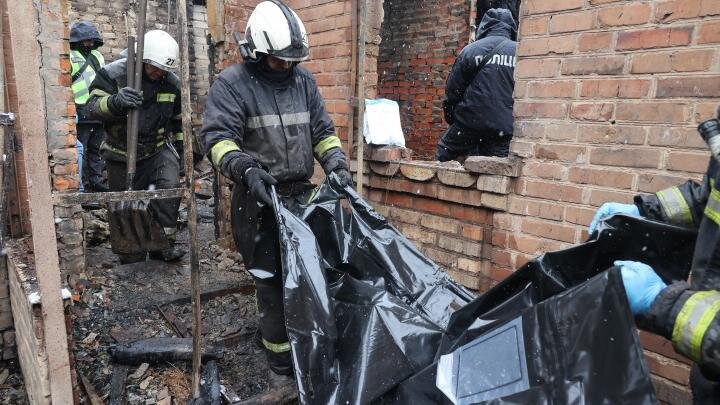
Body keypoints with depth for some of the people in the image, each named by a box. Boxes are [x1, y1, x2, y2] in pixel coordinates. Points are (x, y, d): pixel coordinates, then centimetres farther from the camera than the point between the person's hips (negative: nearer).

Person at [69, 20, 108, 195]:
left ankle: (96, 180, 19)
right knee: (79, 150, -5)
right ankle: (79, 185, -1)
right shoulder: (69, 57, -2)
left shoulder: (98, 56, 21)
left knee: (96, 148, 12)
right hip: (81, 113, -7)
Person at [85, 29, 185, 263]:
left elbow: (179, 117, 14)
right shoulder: (114, 74, -12)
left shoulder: (172, 83, -1)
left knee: (169, 186, -27)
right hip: (122, 154, -1)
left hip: (158, 150, 1)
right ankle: (132, 261, 24)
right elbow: (93, 107, -21)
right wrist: (115, 101, -42)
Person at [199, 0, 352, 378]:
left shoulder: (303, 80, 11)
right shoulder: (231, 84, -5)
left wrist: (337, 164, -1)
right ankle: (281, 363, 19)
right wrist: (245, 168, -32)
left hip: (302, 195, 5)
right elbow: (216, 138, -14)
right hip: (260, 199, -5)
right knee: (273, 280, 2)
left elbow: (322, 132, 15)